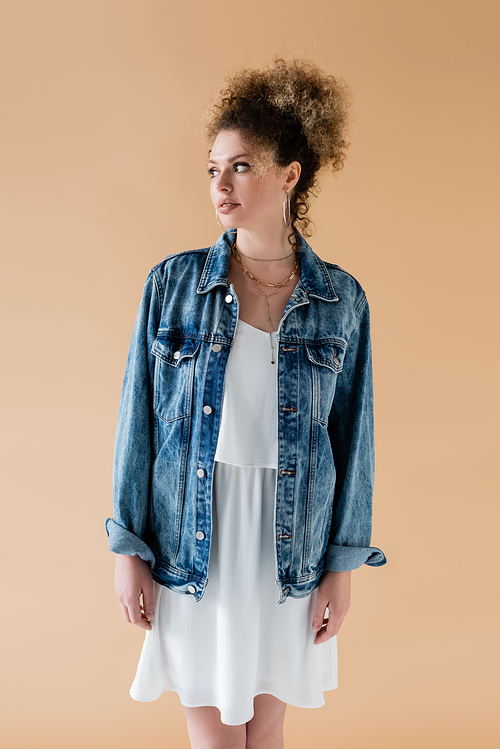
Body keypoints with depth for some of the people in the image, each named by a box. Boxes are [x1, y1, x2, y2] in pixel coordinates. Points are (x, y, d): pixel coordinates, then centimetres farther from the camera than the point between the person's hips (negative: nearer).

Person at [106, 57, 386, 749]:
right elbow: (138, 418, -2)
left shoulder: (341, 301, -3)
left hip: (291, 548, 1)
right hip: (194, 542, 0)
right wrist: (128, 547, -2)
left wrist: (344, 564, 1)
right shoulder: (173, 284, -5)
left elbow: (353, 435, 1)